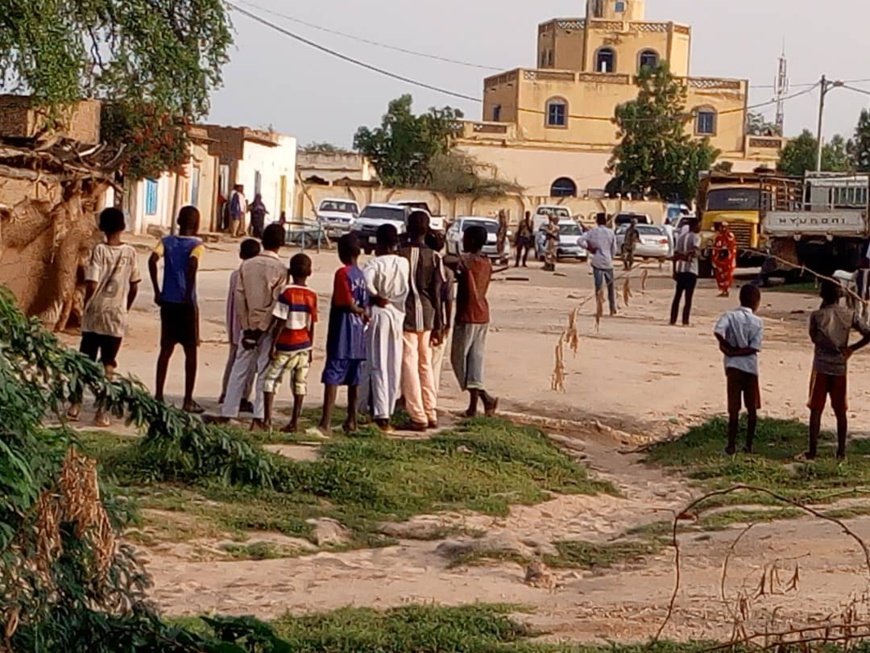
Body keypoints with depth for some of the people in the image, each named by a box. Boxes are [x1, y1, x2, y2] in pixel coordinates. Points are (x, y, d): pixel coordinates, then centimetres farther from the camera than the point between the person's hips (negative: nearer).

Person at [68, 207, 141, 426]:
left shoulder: (99, 250, -9)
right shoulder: (130, 252, -1)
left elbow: (91, 285, -12)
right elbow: (134, 287, 4)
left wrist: (86, 309, 3)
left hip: (94, 315, -1)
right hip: (117, 317, 1)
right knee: (108, 365, 4)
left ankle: (76, 405, 14)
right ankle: (102, 411, 3)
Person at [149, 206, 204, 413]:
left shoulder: (167, 242, 7)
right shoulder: (197, 245, -4)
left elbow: (152, 260, -11)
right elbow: (192, 264, -25)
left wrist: (157, 291, -5)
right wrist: (189, 294, -17)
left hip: (167, 302, 4)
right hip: (186, 304, -4)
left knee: (166, 348, 13)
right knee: (191, 351, 5)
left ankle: (158, 395, 12)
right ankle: (188, 400, 5)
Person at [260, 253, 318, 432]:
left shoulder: (287, 292, -12)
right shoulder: (312, 295, 3)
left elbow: (280, 322, -14)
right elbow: (311, 325, 6)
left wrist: (273, 345, -8)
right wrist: (310, 347, 14)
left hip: (286, 345, -4)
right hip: (304, 345, 4)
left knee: (270, 378, 2)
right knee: (300, 383, 7)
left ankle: (267, 420, -6)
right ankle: (294, 422, 7)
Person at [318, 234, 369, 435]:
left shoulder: (342, 273, -11)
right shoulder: (362, 275, 11)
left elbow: (347, 304, -15)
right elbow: (364, 306, 10)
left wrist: (359, 312, 0)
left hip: (342, 335, -8)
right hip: (358, 335, 8)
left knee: (332, 377, -10)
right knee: (354, 380, 14)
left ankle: (326, 423, -17)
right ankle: (351, 421, 20)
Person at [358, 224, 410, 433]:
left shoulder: (376, 263, -10)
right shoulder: (405, 264, 2)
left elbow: (365, 279, -28)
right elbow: (409, 291, 0)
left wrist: (375, 296, -13)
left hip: (379, 313, -4)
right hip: (399, 314, 4)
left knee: (378, 365, -1)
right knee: (394, 366, 9)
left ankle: (381, 415, -7)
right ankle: (388, 410, 15)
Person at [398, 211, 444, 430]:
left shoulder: (401, 254, -8)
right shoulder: (434, 258, 2)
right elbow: (436, 293, 1)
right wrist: (437, 325, 7)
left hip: (407, 315, -4)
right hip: (427, 317, 4)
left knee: (409, 365, -2)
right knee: (426, 365, 15)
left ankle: (418, 417, -5)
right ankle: (431, 414, 16)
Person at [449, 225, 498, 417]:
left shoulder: (467, 260, -13)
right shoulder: (487, 264, 11)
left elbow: (448, 261, -29)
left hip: (467, 316, -8)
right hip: (483, 316, 8)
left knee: (459, 358, 1)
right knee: (475, 359, 8)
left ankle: (485, 397, -9)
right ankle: (473, 405, 5)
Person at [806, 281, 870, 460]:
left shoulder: (817, 316, -7)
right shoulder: (850, 315, -2)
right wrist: (852, 348, 4)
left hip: (821, 367, -2)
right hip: (840, 368, 2)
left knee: (816, 410, 3)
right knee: (840, 411, 10)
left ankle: (813, 450, 0)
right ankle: (841, 451, 13)